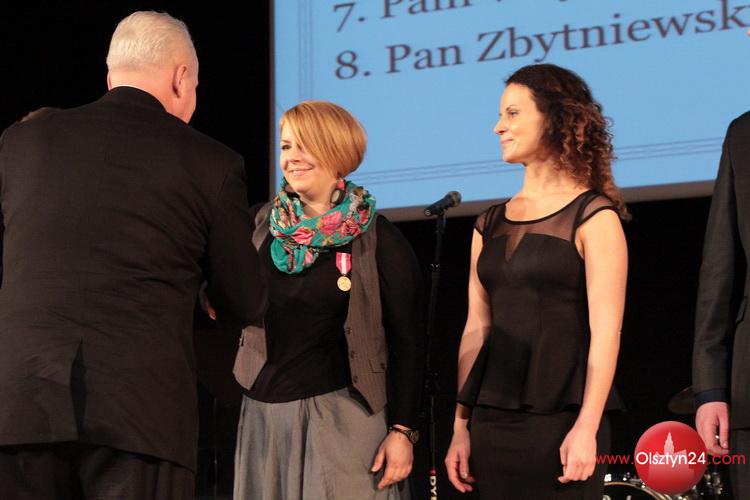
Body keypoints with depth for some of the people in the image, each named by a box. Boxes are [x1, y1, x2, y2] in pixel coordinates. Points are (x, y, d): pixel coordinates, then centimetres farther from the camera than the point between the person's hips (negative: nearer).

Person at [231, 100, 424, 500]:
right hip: (264, 412, 3)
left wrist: (403, 430, -8)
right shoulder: (259, 224, 5)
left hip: (344, 415, -3)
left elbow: (407, 342, -3)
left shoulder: (378, 240, -4)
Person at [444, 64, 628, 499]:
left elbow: (605, 331, -10)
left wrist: (587, 427, -18)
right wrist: (461, 426, 9)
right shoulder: (491, 225, 13)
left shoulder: (592, 217, -4)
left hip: (560, 418, -5)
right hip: (493, 420, 5)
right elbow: (476, 330, 12)